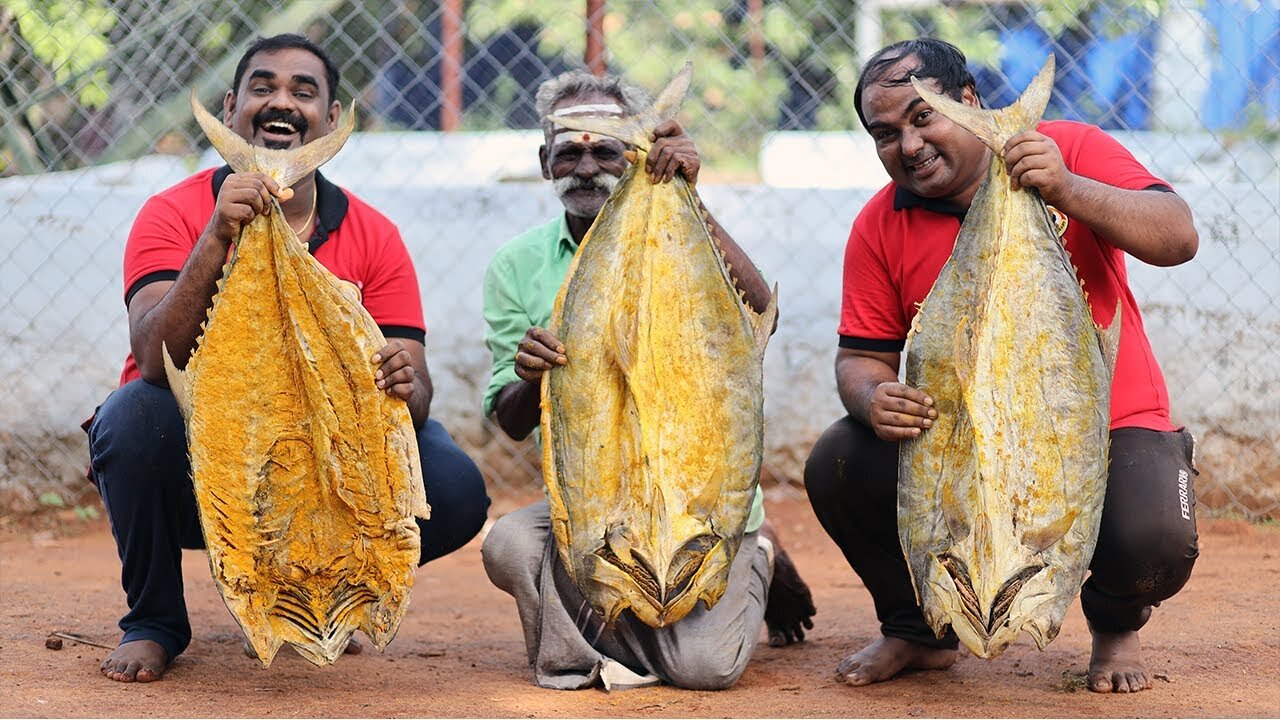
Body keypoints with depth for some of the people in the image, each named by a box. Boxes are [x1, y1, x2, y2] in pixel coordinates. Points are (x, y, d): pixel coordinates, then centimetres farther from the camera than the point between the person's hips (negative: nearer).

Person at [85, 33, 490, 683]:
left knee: (455, 492, -21)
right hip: (193, 471, -2)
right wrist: (216, 240, -38)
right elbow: (155, 361, -26)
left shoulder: (373, 238, -3)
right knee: (137, 412, -34)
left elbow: (412, 385, -9)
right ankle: (153, 622, -7)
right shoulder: (175, 215, -11)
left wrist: (405, 382, -34)